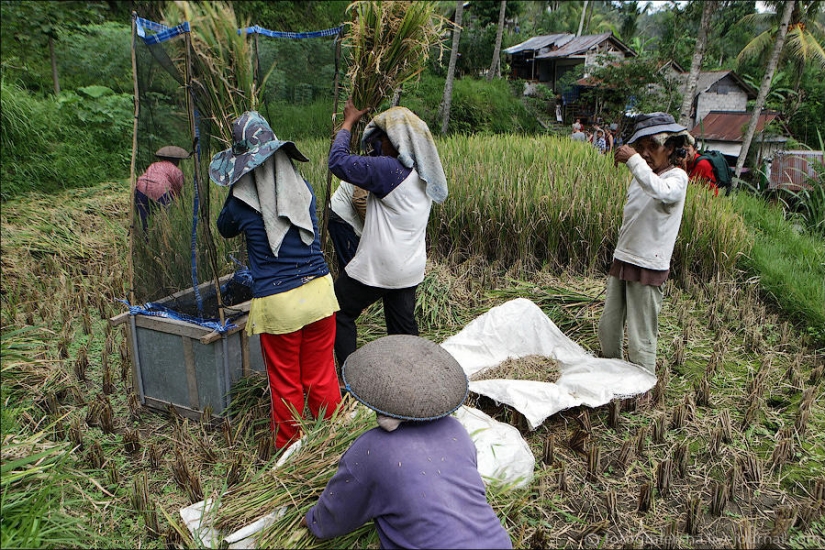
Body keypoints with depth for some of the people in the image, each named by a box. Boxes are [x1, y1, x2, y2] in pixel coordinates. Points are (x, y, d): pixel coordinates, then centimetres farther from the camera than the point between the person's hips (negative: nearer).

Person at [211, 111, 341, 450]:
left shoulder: (241, 201, -8)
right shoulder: (303, 187, 1)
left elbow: (225, 230, 16)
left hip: (276, 303, -3)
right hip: (319, 292, 3)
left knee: (285, 384, 14)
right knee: (322, 377, 17)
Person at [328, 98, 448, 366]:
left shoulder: (389, 170, -22)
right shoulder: (424, 172, 6)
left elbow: (338, 162, -17)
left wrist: (349, 122, -5)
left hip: (376, 267, -8)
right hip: (410, 269, 8)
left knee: (340, 314, 10)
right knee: (404, 328, 17)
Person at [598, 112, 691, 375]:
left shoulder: (677, 177, -10)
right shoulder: (641, 176, 13)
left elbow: (662, 192, -36)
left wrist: (633, 160, -35)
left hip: (648, 267, -8)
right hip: (622, 260, 8)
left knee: (641, 337, -1)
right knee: (607, 328, 14)